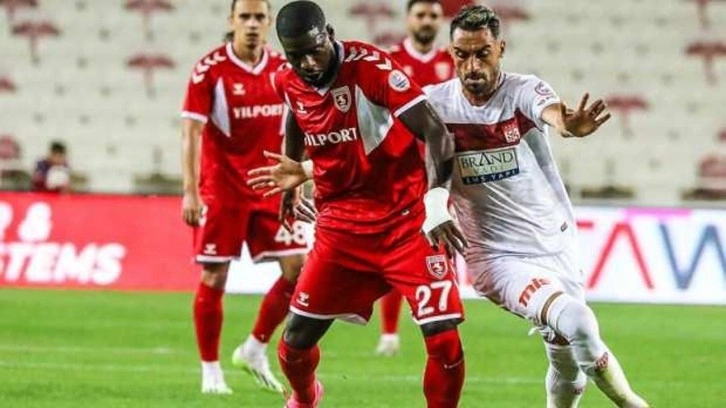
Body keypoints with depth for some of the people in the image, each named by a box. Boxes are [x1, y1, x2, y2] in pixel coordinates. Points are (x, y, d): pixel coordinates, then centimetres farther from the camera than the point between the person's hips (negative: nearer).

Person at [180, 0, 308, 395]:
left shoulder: (283, 69, 5)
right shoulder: (210, 69, -9)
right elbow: (191, 132, -11)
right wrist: (190, 192, -17)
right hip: (221, 190, -4)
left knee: (298, 268, -3)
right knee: (213, 278, -3)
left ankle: (254, 349, 14)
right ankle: (210, 370, 10)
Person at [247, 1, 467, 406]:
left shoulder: (371, 67, -20)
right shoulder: (289, 83, -2)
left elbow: (437, 134, -25)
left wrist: (436, 199, -38)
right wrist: (293, 175, 37)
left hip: (407, 222, -5)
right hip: (341, 224, 5)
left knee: (445, 339, -16)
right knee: (297, 339, 7)